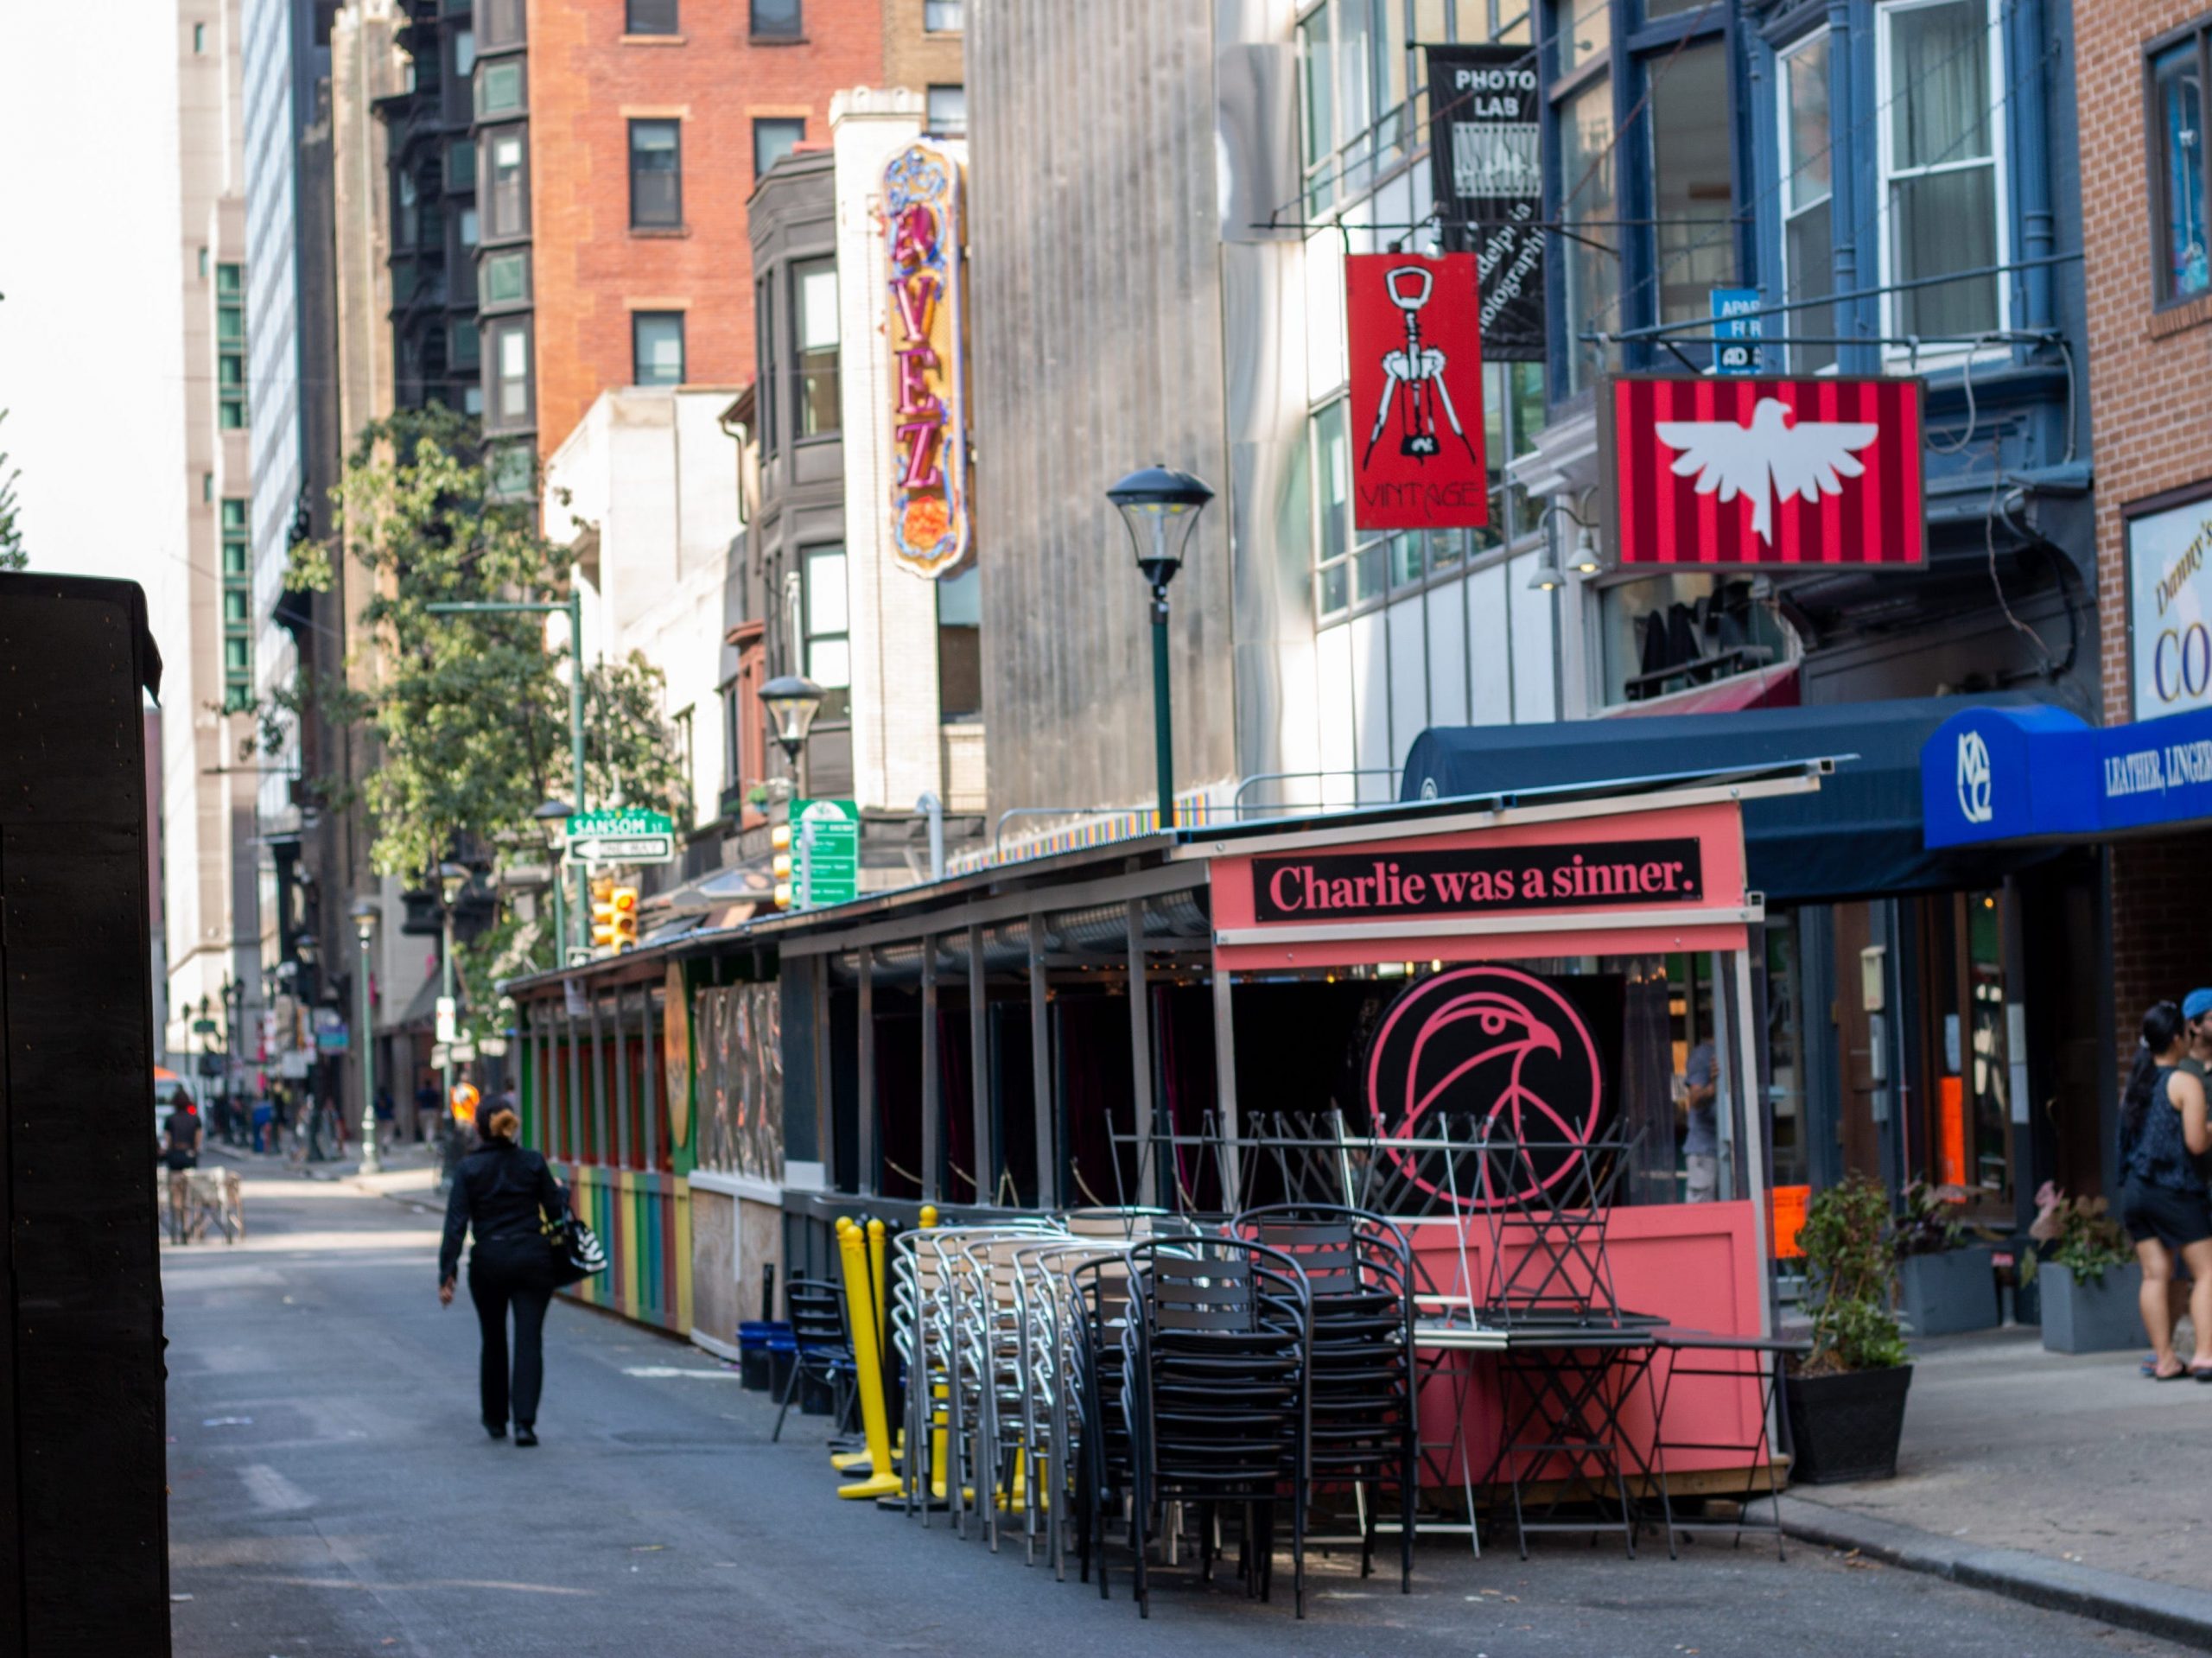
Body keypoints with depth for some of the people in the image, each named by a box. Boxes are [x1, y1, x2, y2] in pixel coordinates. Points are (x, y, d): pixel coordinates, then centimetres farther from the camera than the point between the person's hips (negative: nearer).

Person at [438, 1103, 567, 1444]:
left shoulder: (468, 1169, -3)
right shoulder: (532, 1162, -2)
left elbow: (456, 1223, -8)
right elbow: (556, 1210, 2)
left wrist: (447, 1274, -7)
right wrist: (560, 1190, 24)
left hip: (488, 1262, 0)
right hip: (532, 1258, 0)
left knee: (493, 1341, 17)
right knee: (529, 1341, -2)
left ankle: (496, 1420, 26)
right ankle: (524, 1422, -14)